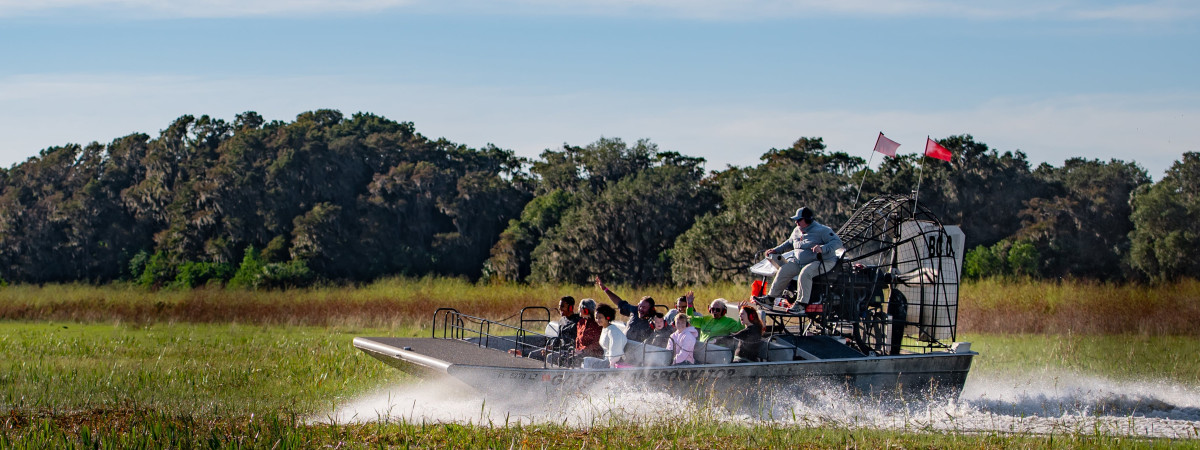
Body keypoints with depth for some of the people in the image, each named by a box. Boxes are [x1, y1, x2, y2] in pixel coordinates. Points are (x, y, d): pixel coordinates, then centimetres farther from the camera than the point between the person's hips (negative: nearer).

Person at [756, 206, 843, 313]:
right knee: (783, 271, -11)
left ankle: (801, 305, -34)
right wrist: (775, 250, 21)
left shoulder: (822, 230, -11)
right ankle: (770, 299, -7)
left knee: (805, 273, -36)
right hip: (799, 262, 7)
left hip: (822, 262, -7)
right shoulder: (797, 231, 14)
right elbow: (789, 243, 32)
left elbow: (837, 242, -18)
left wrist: (822, 249, -34)